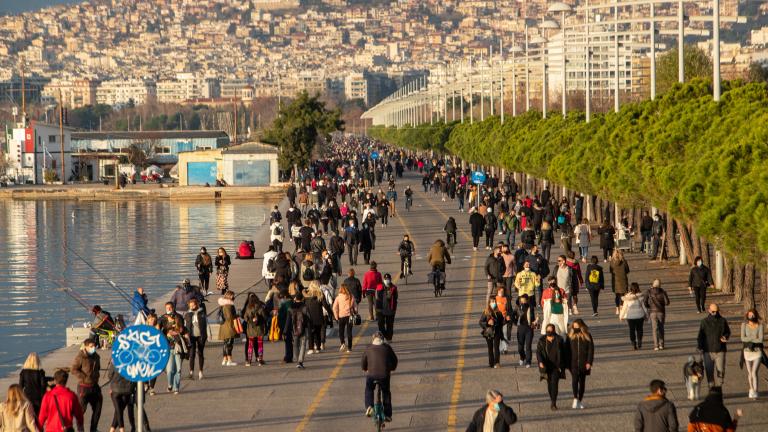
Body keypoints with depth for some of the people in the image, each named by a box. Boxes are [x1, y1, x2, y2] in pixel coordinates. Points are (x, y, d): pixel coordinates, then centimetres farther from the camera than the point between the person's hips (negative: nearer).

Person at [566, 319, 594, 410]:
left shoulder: (587, 336, 0)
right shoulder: (570, 336, 2)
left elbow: (591, 350, 1)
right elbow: (567, 350, 5)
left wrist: (589, 362, -7)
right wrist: (567, 363, 0)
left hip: (584, 364, 1)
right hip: (573, 363, -1)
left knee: (582, 382, 9)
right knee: (575, 379, -20)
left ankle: (579, 401, 20)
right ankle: (575, 398, -26)